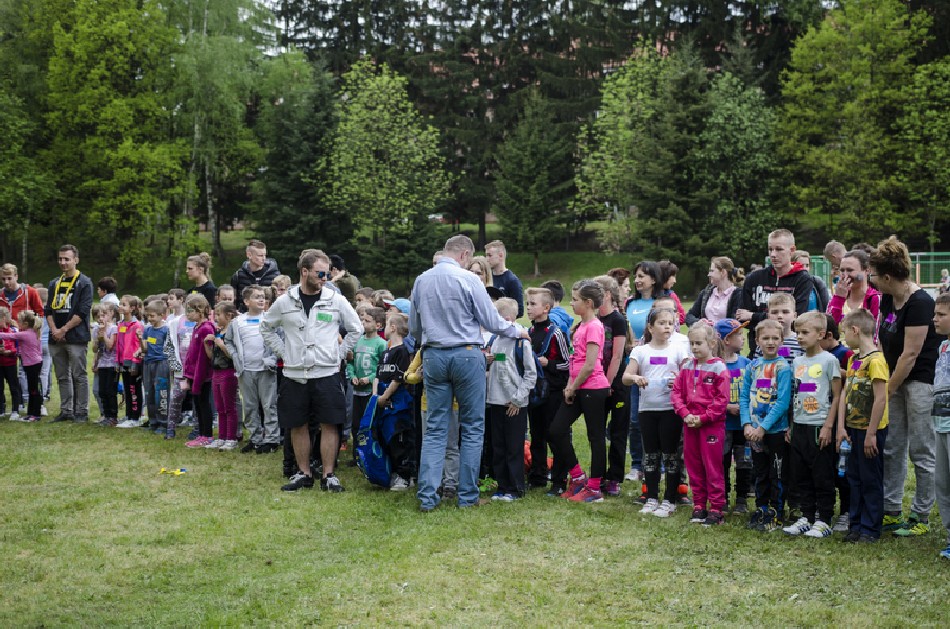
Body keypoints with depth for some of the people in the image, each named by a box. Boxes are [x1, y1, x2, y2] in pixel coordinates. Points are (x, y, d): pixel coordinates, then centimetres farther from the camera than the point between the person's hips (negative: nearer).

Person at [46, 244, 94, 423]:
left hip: (76, 337, -6)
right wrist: (54, 330, -4)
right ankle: (66, 411, 17)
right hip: (56, 339, 6)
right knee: (62, 377, 10)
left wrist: (64, 330, -13)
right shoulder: (54, 284, 16)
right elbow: (48, 310, 13)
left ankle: (82, 412, 1)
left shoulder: (84, 283, -3)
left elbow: (82, 312, -10)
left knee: (79, 376, -4)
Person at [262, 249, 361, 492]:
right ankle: (304, 473, 20)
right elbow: (266, 328, 16)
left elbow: (356, 329, 10)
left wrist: (339, 354, 3)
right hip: (294, 375, 1)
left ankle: (329, 475, 7)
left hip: (327, 374, -1)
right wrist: (283, 353, 6)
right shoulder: (285, 302, 2)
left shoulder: (336, 300, -1)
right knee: (298, 426, 7)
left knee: (329, 425, -2)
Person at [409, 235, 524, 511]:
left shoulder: (421, 281, 6)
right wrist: (517, 331, 13)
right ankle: (467, 495, 8)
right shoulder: (468, 279, -9)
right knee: (472, 427, 6)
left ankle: (427, 495, 3)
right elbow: (492, 321, -4)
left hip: (433, 356, 4)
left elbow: (413, 328, 14)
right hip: (466, 354, -4)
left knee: (435, 428, 7)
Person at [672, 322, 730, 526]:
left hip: (712, 424, -6)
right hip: (690, 424, 6)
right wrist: (685, 414, -7)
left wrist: (703, 418, -15)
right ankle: (699, 506, 22)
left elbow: (722, 399, -12)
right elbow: (677, 392, 8)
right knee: (693, 466, 11)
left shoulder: (718, 368, -9)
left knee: (712, 467, -1)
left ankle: (716, 508, 7)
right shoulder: (687, 366, 8)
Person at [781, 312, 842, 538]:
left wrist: (828, 426, -13)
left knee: (822, 476, 1)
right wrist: (790, 425, 12)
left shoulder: (829, 360, -7)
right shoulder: (797, 362, 11)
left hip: (820, 427, -6)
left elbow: (837, 396, -8)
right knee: (800, 476, 10)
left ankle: (824, 521, 9)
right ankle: (806, 517, 20)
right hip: (799, 426, 6)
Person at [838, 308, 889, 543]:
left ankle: (871, 529, 11)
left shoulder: (876, 360, -17)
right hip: (853, 427, 8)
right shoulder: (853, 359, 10)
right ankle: (856, 526, 22)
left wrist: (871, 433, -19)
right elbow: (845, 393, 8)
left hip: (870, 430, -8)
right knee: (854, 478, 13)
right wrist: (841, 427, 1)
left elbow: (880, 399, -20)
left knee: (871, 480, 2)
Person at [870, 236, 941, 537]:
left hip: (921, 380, -9)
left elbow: (910, 354, -20)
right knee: (892, 448, 11)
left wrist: (888, 390, -12)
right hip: (897, 377, 9)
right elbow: (883, 341, 12)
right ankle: (891, 511, 20)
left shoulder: (919, 303, -21)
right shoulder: (887, 299, 5)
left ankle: (921, 517, 9)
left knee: (921, 452, 0)